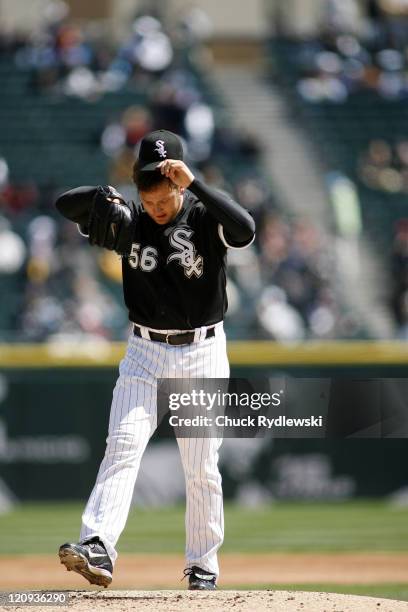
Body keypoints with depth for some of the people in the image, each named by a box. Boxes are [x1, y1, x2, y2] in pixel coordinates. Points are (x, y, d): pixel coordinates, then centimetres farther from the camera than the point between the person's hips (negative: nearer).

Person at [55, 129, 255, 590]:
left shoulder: (205, 218, -9)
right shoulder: (132, 223, -1)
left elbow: (246, 230, -30)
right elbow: (65, 204, -1)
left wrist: (194, 184, -32)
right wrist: (103, 197, -22)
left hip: (203, 353, -2)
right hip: (145, 353, 2)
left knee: (202, 466, 2)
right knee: (123, 445, -15)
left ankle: (203, 563, 15)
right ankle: (97, 549, -28)